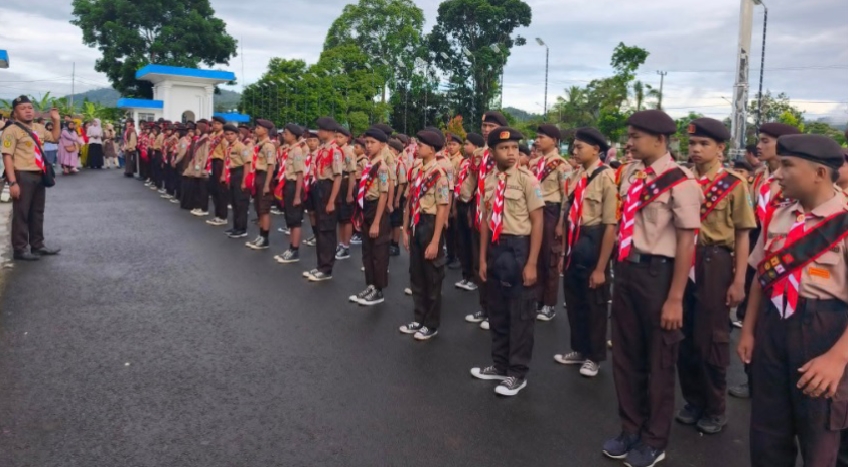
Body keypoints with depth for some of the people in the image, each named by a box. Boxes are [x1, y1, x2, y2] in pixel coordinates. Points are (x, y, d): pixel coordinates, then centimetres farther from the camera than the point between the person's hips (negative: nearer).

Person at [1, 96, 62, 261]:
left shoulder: (38, 128, 12)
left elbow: (54, 138, 30)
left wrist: (56, 121, 15)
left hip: (39, 175, 8)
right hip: (23, 176, -8)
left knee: (37, 212, 16)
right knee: (21, 213, -1)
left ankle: (37, 245, 28)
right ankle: (20, 250, 7)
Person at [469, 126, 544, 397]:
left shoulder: (526, 179, -12)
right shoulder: (489, 181, 4)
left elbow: (537, 222, -12)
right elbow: (486, 221, 9)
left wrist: (531, 263, -15)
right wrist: (483, 258, 8)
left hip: (519, 247, -6)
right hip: (495, 247, 6)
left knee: (520, 313, 6)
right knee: (496, 310, 17)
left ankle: (517, 372, 21)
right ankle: (500, 364, 35)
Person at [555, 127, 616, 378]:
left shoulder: (606, 177, -18)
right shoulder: (576, 176, 4)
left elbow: (610, 224, -19)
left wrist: (601, 267, -17)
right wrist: (563, 252, 12)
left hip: (593, 243, -6)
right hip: (573, 244, 7)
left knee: (595, 305, 11)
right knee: (573, 302, 18)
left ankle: (595, 356, 31)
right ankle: (579, 350, 38)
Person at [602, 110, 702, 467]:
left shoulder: (680, 182, -16)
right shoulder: (630, 173, 4)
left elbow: (686, 240, -16)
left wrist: (675, 298, -16)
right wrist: (619, 268, 11)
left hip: (657, 273, -6)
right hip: (627, 269, 7)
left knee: (658, 360, 12)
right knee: (625, 354, 17)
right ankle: (631, 429, 39)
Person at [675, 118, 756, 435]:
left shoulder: (734, 185, -5)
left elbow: (742, 236, -5)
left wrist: (739, 281, -9)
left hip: (715, 265, -4)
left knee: (710, 339, 5)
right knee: (684, 337, 11)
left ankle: (715, 410, 23)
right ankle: (693, 401, 29)